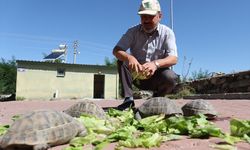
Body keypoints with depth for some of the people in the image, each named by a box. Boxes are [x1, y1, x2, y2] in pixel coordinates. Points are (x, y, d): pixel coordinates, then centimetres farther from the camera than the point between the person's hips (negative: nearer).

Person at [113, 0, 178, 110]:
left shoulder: (167, 33, -9)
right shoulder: (133, 31, -6)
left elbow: (173, 59, -21)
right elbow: (116, 50, -18)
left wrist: (156, 63, -43)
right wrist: (129, 57, -42)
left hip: (156, 77, -1)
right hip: (136, 75, 1)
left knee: (171, 77, -32)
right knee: (122, 60, -23)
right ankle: (128, 99, -20)